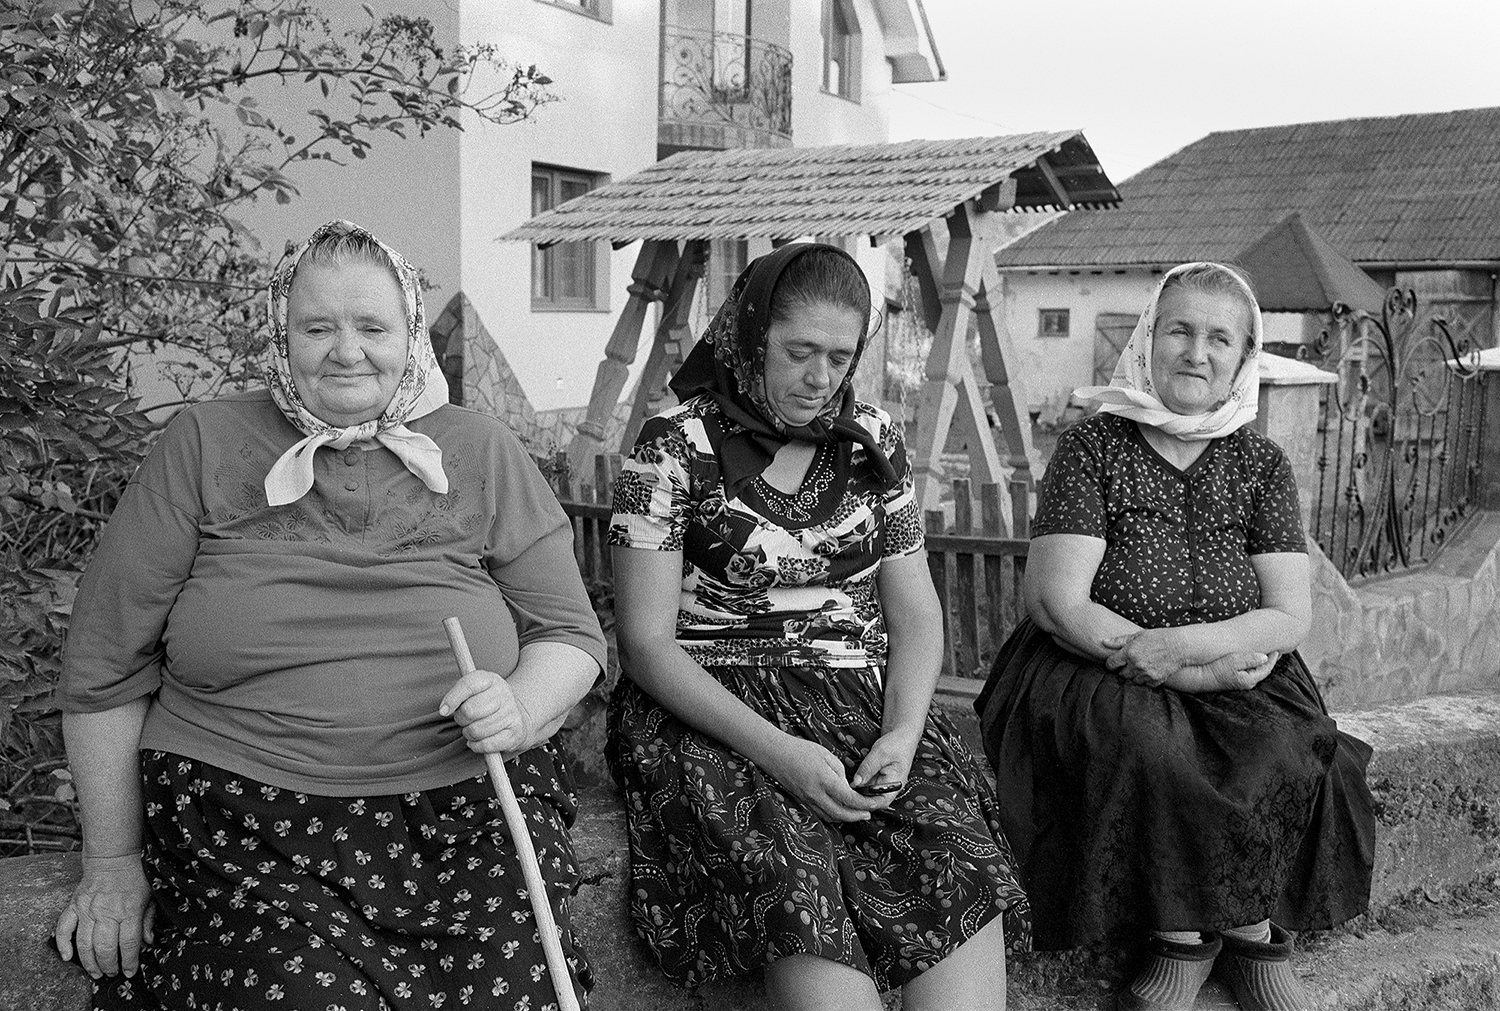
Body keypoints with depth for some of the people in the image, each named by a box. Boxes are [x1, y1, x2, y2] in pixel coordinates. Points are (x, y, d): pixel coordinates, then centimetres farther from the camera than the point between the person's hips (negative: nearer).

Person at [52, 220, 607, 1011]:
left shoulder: (482, 453, 8)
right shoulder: (205, 444, 4)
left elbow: (570, 633, 9)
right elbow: (107, 665, 5)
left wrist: (519, 711, -13)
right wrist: (111, 863, 4)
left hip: (468, 824, 2)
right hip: (244, 835, -1)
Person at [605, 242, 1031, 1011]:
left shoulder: (872, 442, 12)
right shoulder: (673, 449, -3)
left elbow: (915, 612, 12)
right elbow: (647, 642, -7)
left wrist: (902, 732, -8)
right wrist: (777, 752, -18)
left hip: (864, 702, 4)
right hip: (714, 711, -3)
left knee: (960, 857, -24)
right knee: (796, 879, -31)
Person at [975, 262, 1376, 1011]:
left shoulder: (1261, 464, 7)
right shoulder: (1091, 447, -3)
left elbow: (1290, 617, -2)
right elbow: (1058, 605, -12)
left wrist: (1179, 646, -21)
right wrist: (1200, 670, -17)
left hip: (1235, 678, 3)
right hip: (1093, 671, -2)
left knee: (1287, 755, -27)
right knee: (1149, 749, -32)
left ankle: (1186, 933, -7)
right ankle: (1248, 928, -11)